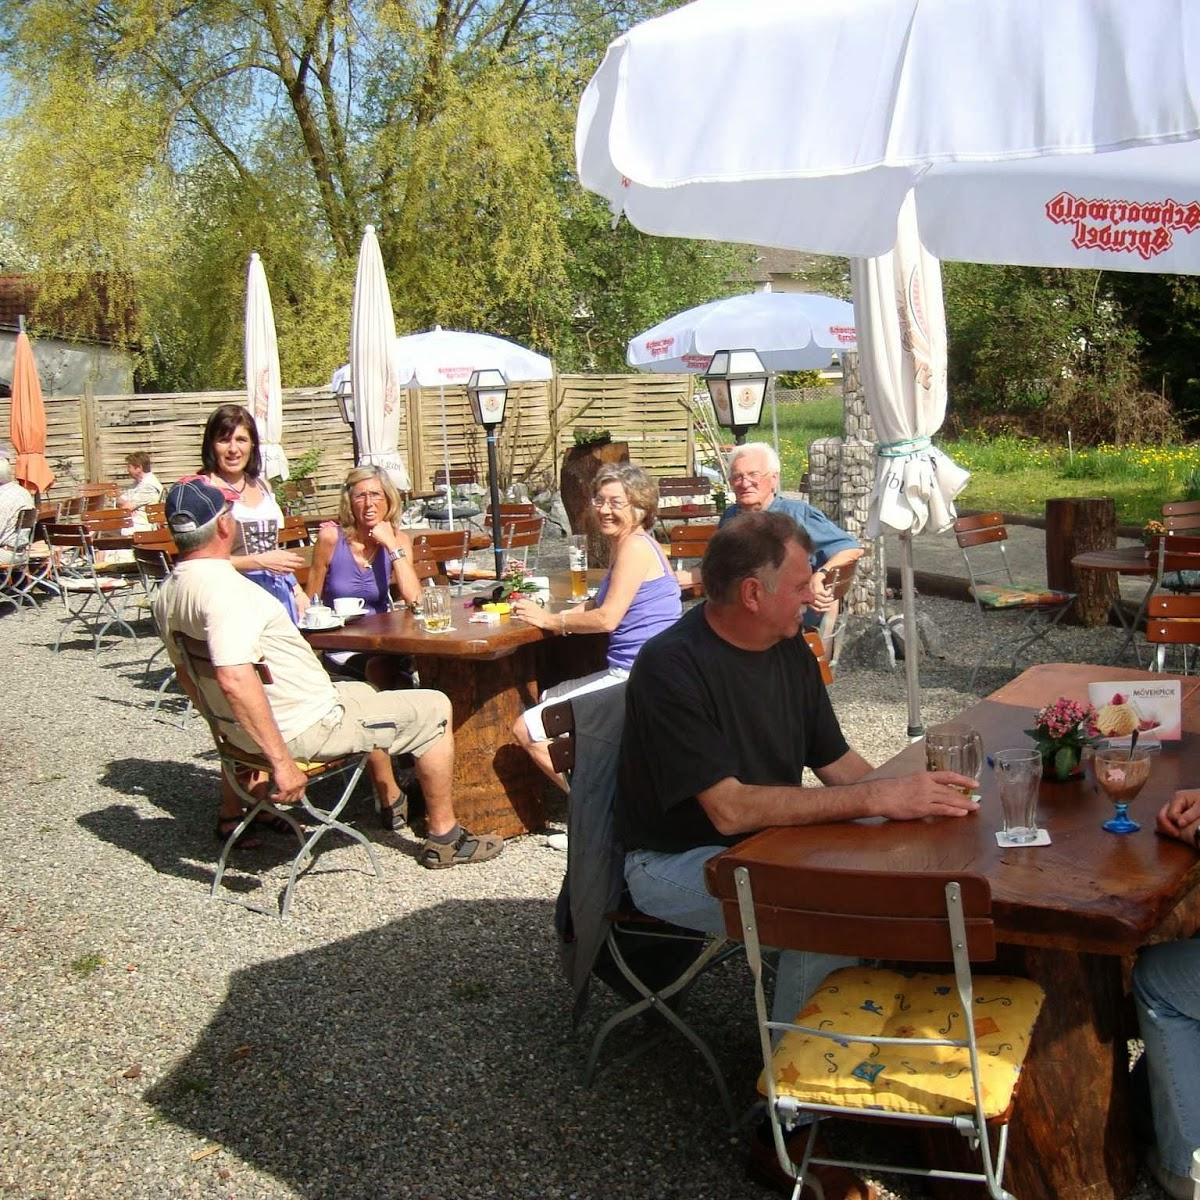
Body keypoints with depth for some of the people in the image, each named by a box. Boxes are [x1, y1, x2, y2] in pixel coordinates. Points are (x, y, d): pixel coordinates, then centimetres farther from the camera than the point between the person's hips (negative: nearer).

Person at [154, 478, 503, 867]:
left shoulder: (168, 593, 3)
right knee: (433, 710, 3)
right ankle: (444, 838, 13)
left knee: (365, 695, 34)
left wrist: (227, 725, 30)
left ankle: (391, 802, 49)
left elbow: (186, 672, 17)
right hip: (304, 729, -10)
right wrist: (281, 760, -35)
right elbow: (234, 678, -39)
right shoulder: (224, 587, -27)